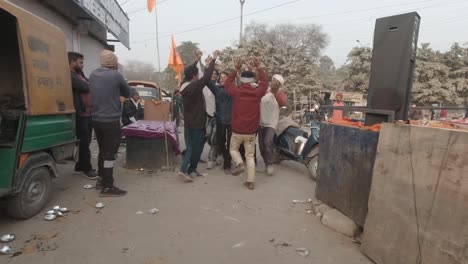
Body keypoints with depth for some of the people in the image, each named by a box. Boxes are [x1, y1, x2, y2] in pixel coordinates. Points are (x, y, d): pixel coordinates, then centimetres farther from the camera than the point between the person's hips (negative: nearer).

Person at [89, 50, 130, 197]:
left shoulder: (93, 75, 8)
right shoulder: (116, 75, -11)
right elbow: (127, 94, 0)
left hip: (96, 120, 7)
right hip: (111, 121, -7)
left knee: (103, 150, 18)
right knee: (110, 153, -2)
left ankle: (101, 180, 29)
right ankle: (107, 187, 3)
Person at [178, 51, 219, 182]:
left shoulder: (184, 86, 5)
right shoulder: (195, 86, -19)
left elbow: (190, 72, 20)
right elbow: (207, 76, -23)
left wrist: (197, 59, 28)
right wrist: (214, 58, -15)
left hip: (188, 123, 8)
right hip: (197, 124, -8)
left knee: (190, 147, 14)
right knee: (197, 148, 6)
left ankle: (185, 169, 10)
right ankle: (190, 170, 14)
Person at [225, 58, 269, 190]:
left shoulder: (236, 91, -7)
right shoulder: (257, 92, -5)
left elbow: (227, 83, 12)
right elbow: (265, 81, 14)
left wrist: (236, 69, 18)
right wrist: (258, 68, 19)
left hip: (237, 130, -1)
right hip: (251, 132, 2)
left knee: (233, 149, 25)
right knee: (250, 156, 12)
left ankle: (239, 163, -3)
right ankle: (251, 182, 12)